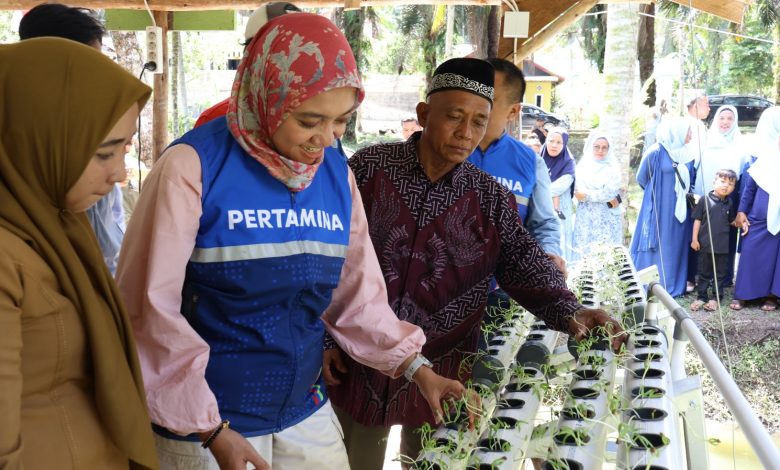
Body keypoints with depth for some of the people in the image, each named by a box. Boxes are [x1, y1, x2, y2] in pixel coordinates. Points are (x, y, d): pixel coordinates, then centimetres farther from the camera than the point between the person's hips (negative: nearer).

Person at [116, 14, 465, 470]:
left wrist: (413, 366, -2)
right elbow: (151, 307, -17)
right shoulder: (194, 165, -17)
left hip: (307, 414, 5)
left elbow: (355, 295, 9)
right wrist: (210, 428, -18)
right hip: (206, 422, -5)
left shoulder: (337, 174, 1)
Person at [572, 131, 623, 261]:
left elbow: (609, 192, -8)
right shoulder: (582, 166, 8)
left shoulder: (613, 168, 4)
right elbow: (578, 192, -5)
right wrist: (608, 199, -10)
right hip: (586, 220, 2)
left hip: (607, 221, -1)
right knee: (584, 252, -2)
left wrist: (587, 195, -5)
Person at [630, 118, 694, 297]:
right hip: (659, 208, -5)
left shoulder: (687, 154, 4)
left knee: (675, 245, 8)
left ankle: (671, 285, 17)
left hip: (679, 208, 5)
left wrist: (683, 195, 7)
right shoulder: (656, 152, -12)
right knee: (657, 245, 0)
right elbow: (641, 178, 1)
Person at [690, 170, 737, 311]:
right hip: (706, 245, -3)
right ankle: (701, 297, 18)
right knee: (704, 273, 9)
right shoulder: (705, 200, -6)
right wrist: (694, 239, -5)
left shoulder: (729, 203, 4)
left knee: (721, 273, 9)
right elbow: (697, 220, -3)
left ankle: (716, 298, 19)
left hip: (723, 246, 3)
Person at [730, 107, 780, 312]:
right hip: (759, 214, 1)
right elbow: (750, 180, 7)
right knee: (751, 252, 1)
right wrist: (742, 210, 2)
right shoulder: (763, 153, 6)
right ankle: (743, 294, 9)